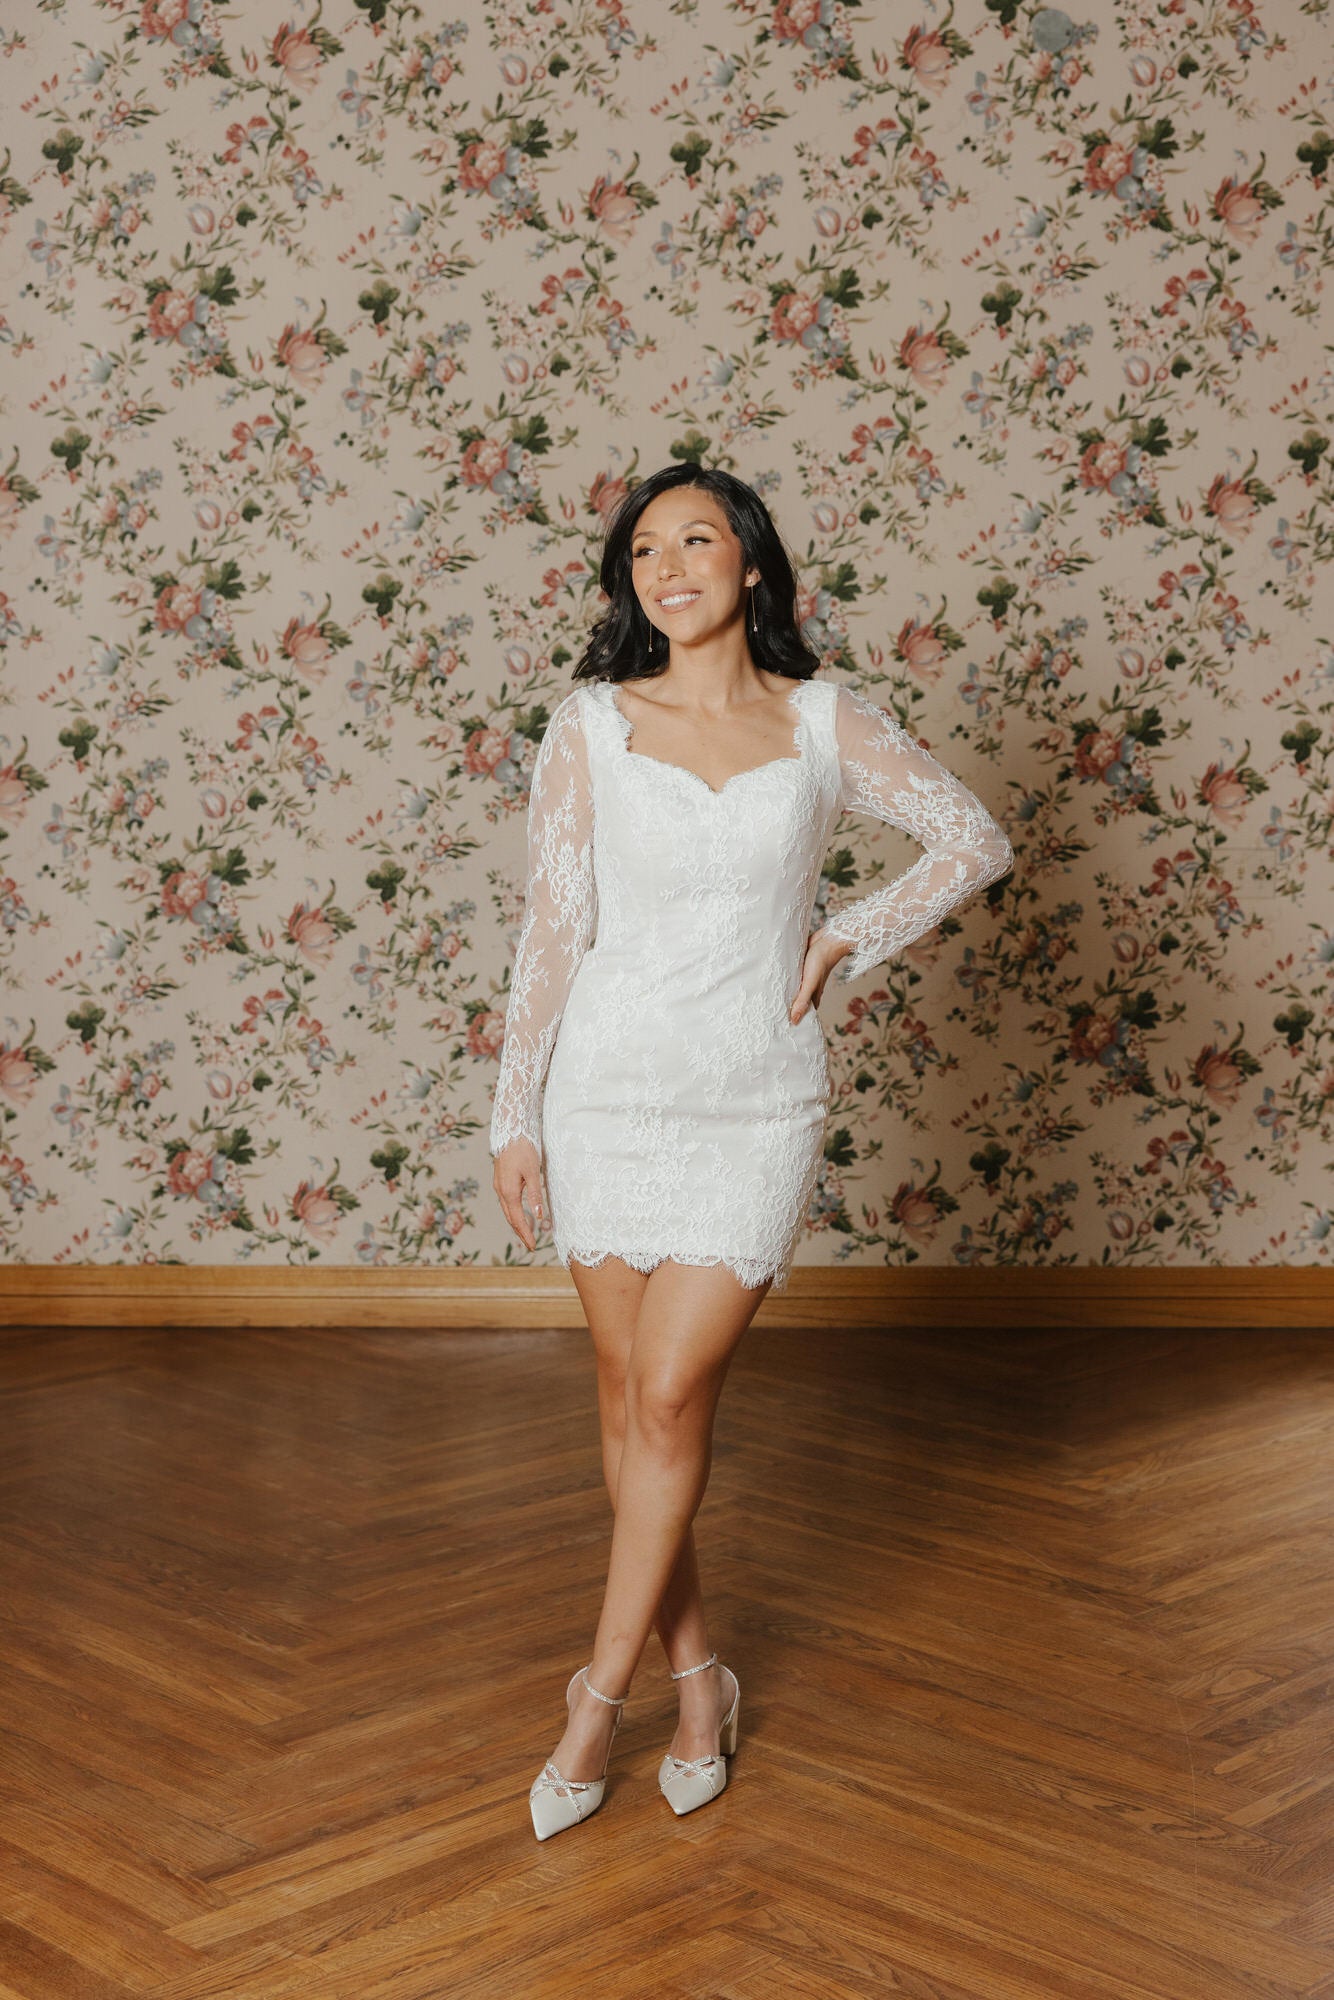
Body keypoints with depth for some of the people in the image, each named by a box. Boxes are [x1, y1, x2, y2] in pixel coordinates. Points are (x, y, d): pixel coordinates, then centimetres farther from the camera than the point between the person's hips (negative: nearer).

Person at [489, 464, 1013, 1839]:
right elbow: (550, 927, -1)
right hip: (609, 1090, 1)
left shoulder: (826, 724, 1)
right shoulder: (590, 725, -1)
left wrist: (847, 942, 1)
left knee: (669, 1399, -4)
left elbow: (975, 839, 10)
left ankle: (599, 1696, 13)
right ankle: (696, 1671, 26)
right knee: (631, 1400, 7)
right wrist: (514, 1118, -2)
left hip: (757, 1105, -1)